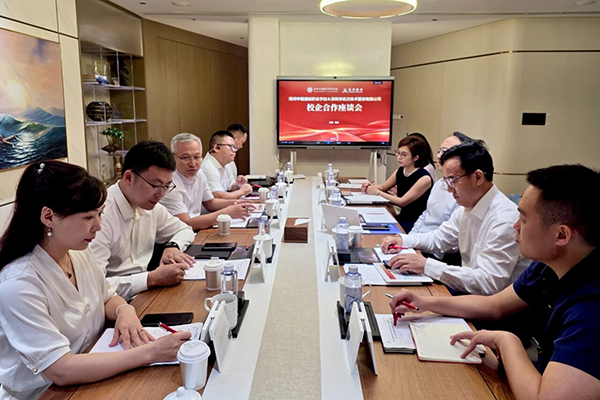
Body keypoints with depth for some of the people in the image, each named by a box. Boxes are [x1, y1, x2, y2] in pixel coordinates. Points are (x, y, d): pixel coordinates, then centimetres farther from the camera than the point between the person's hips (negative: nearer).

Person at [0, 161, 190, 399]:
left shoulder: (79, 252, -4)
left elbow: (107, 297, 11)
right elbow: (61, 371, -26)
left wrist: (125, 311, -12)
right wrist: (150, 353, -30)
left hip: (93, 378, 6)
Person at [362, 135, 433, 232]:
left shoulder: (424, 178, -19)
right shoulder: (400, 171, 3)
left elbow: (402, 202, -17)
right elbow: (383, 187, 18)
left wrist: (377, 192, -13)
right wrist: (370, 187, -5)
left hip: (415, 223, -6)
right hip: (402, 218, 7)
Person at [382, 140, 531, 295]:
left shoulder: (505, 219, -25)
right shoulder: (466, 208, 2)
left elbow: (488, 282, -29)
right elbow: (439, 238, 18)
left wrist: (427, 265, -30)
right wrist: (402, 240, 0)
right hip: (469, 287, 7)